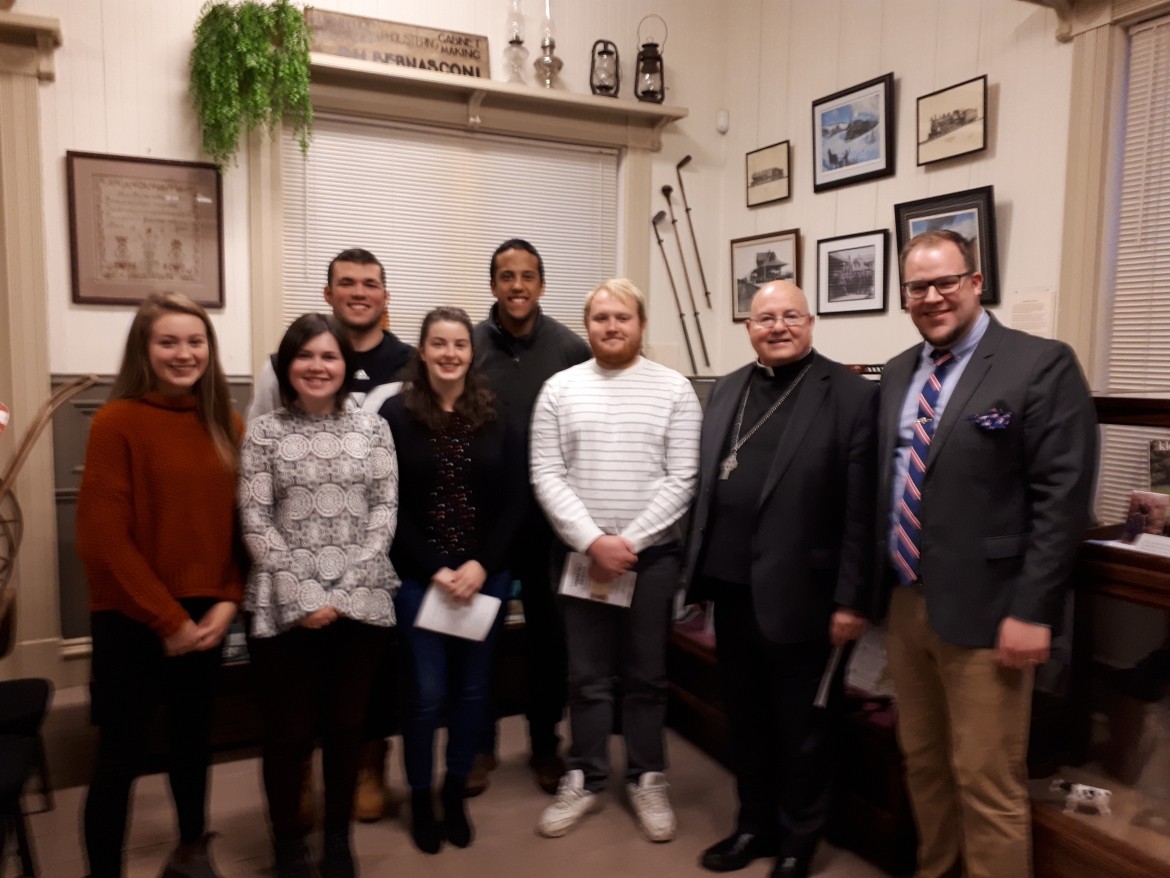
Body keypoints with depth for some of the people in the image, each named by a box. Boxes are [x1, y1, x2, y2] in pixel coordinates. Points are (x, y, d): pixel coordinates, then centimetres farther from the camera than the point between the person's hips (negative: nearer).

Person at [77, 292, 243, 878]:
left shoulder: (227, 425, 3)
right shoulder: (117, 421, -12)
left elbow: (240, 522, 6)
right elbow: (103, 537, -14)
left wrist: (228, 601, -6)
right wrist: (166, 619, -13)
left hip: (204, 617, 5)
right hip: (130, 620, -5)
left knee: (192, 737, 20)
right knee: (122, 755, 6)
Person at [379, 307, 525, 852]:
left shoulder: (497, 418, 1)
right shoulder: (396, 415, -4)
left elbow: (513, 503, 0)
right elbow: (390, 507, -6)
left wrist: (480, 566, -11)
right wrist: (435, 570, -12)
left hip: (486, 576, 2)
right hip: (420, 577, -2)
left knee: (472, 689, 11)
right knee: (428, 692, 2)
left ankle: (455, 793, 32)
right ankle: (420, 798, 27)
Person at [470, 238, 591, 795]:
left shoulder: (571, 350, -5)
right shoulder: (469, 346, -3)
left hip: (549, 515, 0)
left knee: (548, 633, 13)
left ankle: (545, 743, 32)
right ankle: (479, 743, 33)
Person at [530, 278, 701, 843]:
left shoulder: (674, 390, -1)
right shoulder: (559, 389, 2)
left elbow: (680, 481, -6)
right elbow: (546, 475, -4)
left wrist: (629, 542, -12)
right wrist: (592, 541, -13)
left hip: (653, 552, -1)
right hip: (581, 552, 1)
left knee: (646, 674, 12)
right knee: (587, 676, 11)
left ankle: (646, 780, 28)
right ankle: (585, 780, 27)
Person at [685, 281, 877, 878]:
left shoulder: (850, 394, -9)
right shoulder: (727, 390, 9)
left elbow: (861, 509, -12)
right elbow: (706, 487, 10)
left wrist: (852, 599, -13)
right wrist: (700, 572, 9)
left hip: (799, 594, -5)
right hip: (732, 590, 5)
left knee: (801, 729, 13)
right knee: (745, 720, 19)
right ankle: (754, 825, 39)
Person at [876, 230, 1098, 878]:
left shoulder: (1042, 364, -9)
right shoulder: (897, 374, 11)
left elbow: (1063, 497, -13)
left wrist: (1032, 610, -16)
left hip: (982, 610, -6)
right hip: (904, 605, 6)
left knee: (987, 782, 4)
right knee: (921, 761, 20)